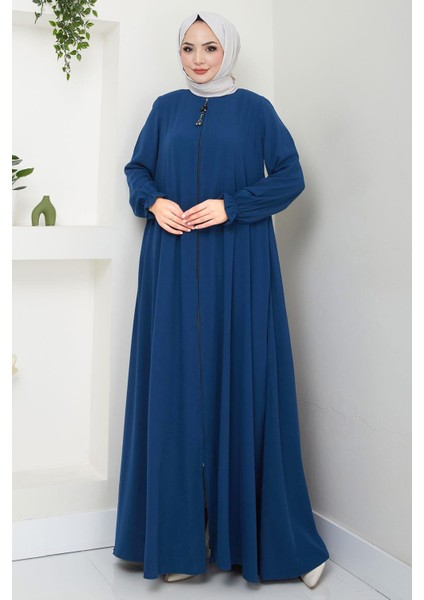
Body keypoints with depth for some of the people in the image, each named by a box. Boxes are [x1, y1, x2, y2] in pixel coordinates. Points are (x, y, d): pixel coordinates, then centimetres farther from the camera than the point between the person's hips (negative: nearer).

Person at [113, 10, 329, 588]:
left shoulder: (255, 108, 6)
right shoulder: (166, 108, 13)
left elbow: (291, 176, 1)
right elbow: (137, 169, 16)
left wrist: (230, 205, -12)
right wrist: (154, 202, -5)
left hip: (238, 264, -2)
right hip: (173, 264, 3)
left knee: (241, 384, -2)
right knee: (176, 384, 1)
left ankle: (257, 530, 11)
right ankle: (180, 534, 11)